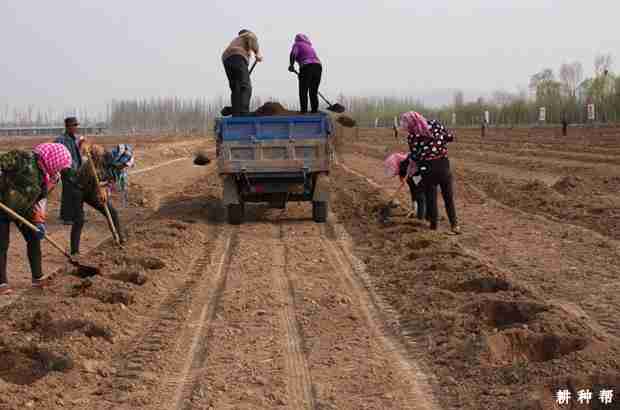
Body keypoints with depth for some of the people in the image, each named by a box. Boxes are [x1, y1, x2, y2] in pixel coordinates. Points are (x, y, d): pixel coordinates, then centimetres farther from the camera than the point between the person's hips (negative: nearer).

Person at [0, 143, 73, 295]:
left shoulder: (46, 175, -2)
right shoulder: (23, 159, -26)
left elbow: (40, 198, 6)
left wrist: (39, 220, -4)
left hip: (23, 209, 8)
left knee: (34, 238, 7)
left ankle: (37, 278, 16)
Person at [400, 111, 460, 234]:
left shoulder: (412, 137, -11)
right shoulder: (435, 124, -5)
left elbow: (414, 157, -4)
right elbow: (450, 137, 1)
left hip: (427, 169, -2)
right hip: (443, 165, 2)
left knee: (430, 197, 14)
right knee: (448, 196, 14)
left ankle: (433, 224, 20)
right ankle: (454, 224, 17)